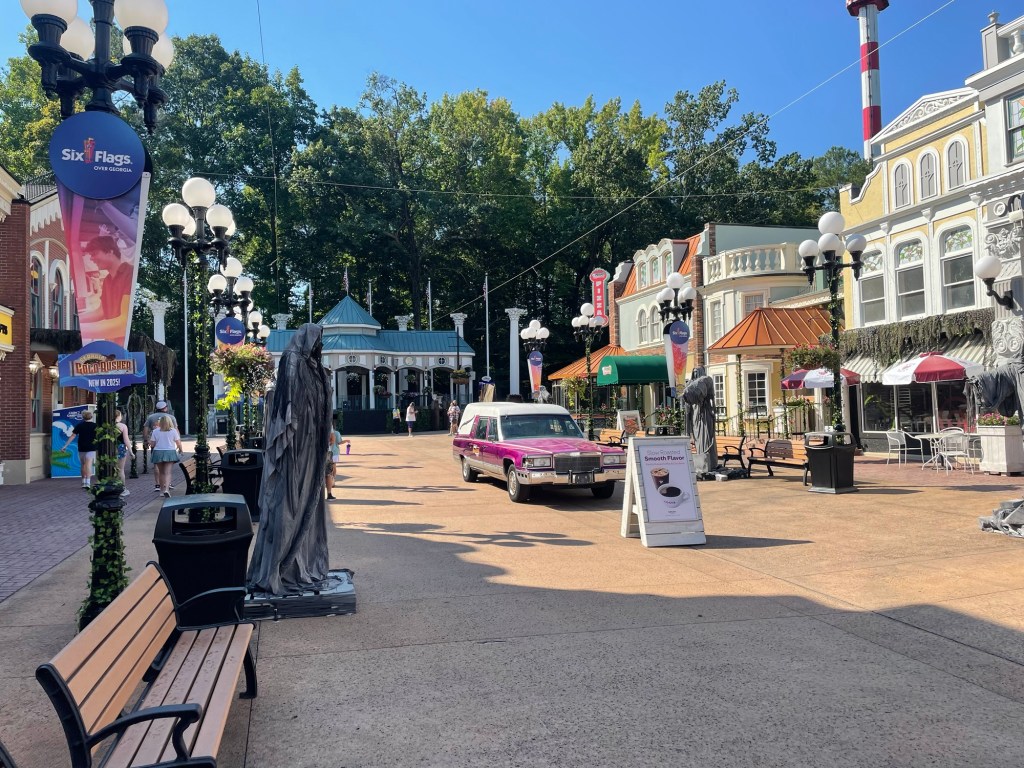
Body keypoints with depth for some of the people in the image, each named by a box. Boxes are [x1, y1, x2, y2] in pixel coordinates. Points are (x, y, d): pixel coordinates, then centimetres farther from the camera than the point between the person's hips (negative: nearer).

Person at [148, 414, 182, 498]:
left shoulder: (155, 431, -1)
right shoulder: (173, 431, -4)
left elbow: (152, 444, -2)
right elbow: (178, 443, -2)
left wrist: (150, 437, 17)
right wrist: (180, 449, 18)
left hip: (158, 452, 2)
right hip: (170, 453, -2)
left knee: (161, 472, 16)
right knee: (167, 472, -6)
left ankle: (162, 489, 25)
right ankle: (166, 489, -23)